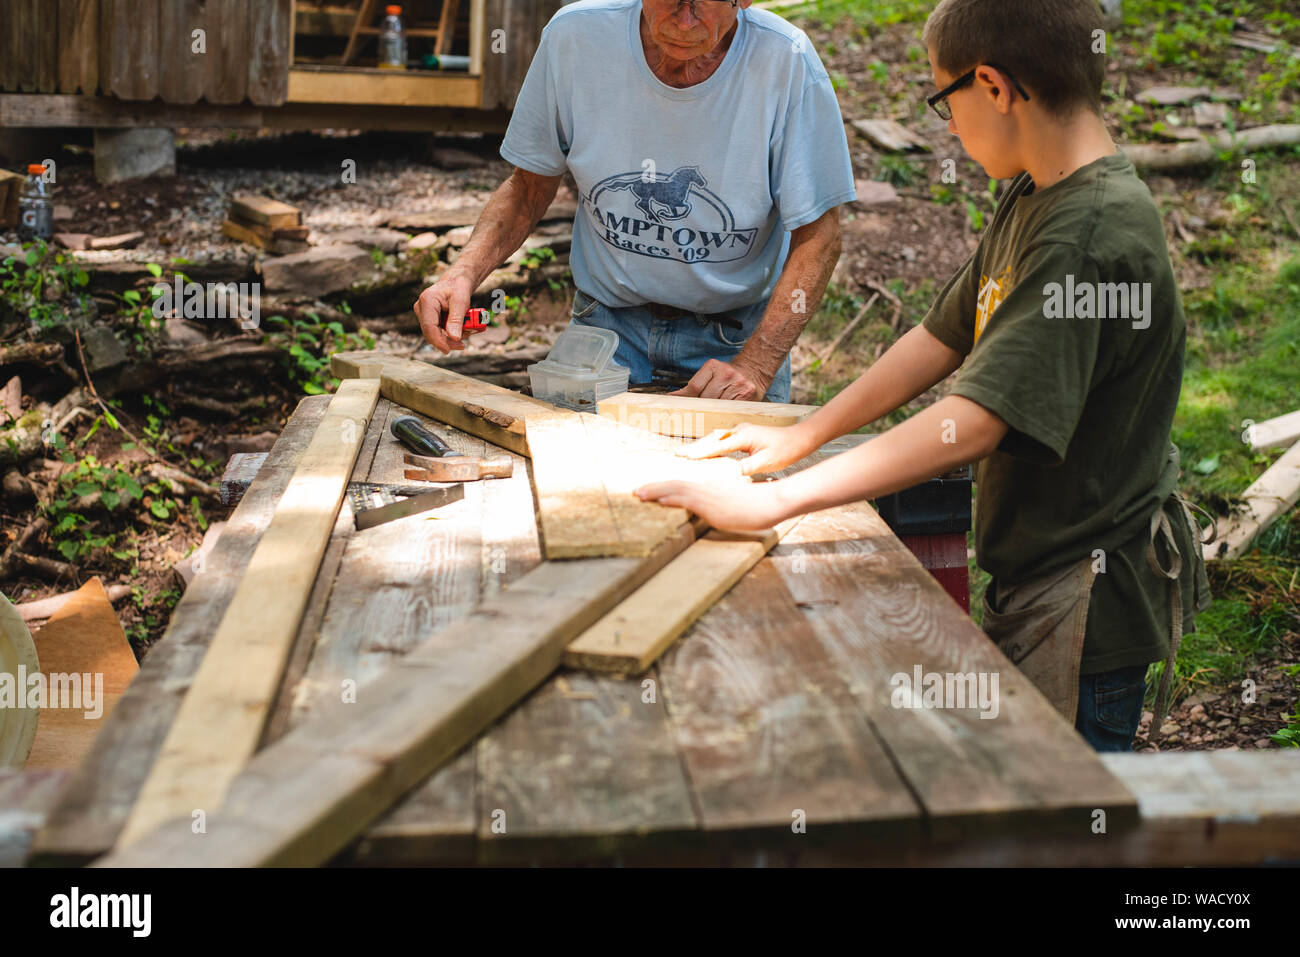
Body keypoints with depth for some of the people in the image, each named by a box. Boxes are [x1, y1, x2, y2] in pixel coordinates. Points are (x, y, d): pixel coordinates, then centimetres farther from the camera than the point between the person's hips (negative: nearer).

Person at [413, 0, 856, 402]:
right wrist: (464, 271, -16)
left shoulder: (786, 61, -19)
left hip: (740, 335, -1)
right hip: (608, 325, 2)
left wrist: (754, 367, -24)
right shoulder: (573, 36, -12)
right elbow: (530, 186, 2)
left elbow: (816, 236, -12)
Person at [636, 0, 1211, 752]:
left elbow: (972, 423, -32)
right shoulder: (1030, 199, 5)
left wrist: (775, 501, -33)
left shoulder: (1095, 234, -26)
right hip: (1035, 576, 9)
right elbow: (943, 337, 11)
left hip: (1088, 599, -9)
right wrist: (802, 436, 7)